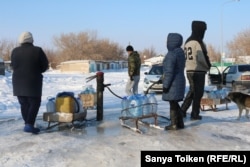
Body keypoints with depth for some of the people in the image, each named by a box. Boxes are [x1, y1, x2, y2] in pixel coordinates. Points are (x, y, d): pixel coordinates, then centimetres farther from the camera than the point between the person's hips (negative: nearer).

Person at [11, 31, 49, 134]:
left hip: (18, 81, 4)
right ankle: (29, 124, -8)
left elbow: (13, 65, 9)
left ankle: (28, 124, 16)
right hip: (33, 81, -4)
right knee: (34, 103, 4)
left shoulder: (15, 51, 1)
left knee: (24, 104, 13)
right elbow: (45, 65, -4)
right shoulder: (37, 50, -10)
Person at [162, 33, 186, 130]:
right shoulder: (180, 52, 11)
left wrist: (165, 85, -15)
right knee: (175, 104, 17)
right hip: (179, 81, 9)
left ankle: (174, 124, 8)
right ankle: (180, 123, 23)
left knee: (173, 104, 0)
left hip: (173, 83, -9)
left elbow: (169, 72, -21)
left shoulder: (171, 54, -18)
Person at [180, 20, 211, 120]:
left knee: (192, 91, 19)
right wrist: (208, 66, -3)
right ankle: (195, 114, 8)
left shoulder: (187, 42, 11)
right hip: (198, 71, -8)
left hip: (189, 70, 8)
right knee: (198, 93, 3)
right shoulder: (198, 42, -14)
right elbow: (201, 58, -19)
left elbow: (185, 57, 13)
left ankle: (182, 110, 15)